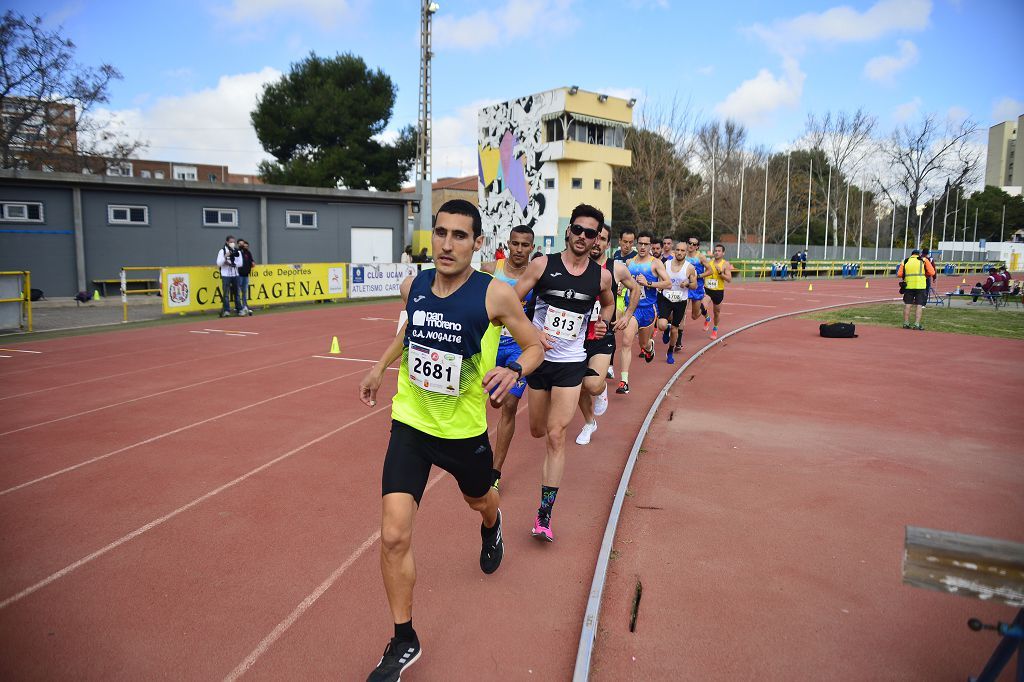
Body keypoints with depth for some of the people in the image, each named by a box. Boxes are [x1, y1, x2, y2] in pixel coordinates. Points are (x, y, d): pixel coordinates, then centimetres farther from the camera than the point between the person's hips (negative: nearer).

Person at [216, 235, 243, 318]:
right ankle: (226, 311, -2)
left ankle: (239, 309, 14)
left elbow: (240, 263, -1)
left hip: (235, 275, 3)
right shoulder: (222, 251, -2)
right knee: (226, 293, -4)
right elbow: (218, 264, -9)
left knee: (236, 293, 9)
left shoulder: (237, 252, 7)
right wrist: (225, 256, -20)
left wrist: (231, 264, -14)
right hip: (226, 275, -3)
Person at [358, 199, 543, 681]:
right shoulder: (413, 285, -5)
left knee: (478, 499, 27)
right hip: (410, 424, 2)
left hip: (464, 429, -1)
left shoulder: (495, 294, -17)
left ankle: (492, 529, 68)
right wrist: (380, 366, 18)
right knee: (394, 536, -8)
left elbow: (534, 345, -6)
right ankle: (404, 642, 13)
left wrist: (514, 371, -26)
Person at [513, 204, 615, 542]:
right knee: (537, 431, 14)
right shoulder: (543, 264, -6)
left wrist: (602, 322, 1)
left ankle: (544, 515, -2)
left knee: (555, 436, -8)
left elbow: (609, 302, 22)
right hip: (538, 358, 1)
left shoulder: (602, 275, 0)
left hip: (571, 364, 0)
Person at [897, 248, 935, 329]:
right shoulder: (923, 261, 4)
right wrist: (924, 275, 15)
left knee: (907, 305, 8)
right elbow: (932, 273, -3)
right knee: (919, 305, 0)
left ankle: (906, 323, 10)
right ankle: (917, 324, -4)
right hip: (920, 286, -2)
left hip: (908, 286, 2)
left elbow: (899, 274, 2)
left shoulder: (905, 261, 10)